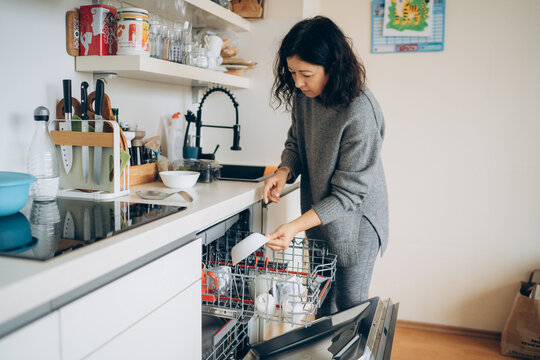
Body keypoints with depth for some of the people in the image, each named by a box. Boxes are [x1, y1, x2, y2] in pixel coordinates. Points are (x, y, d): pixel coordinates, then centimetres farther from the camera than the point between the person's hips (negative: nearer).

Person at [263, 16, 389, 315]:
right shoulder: (303, 97, -8)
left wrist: (296, 226, -33)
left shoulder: (360, 113, -29)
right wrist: (284, 172, -14)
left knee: (349, 308, 8)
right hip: (316, 217, 6)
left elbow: (349, 193, -26)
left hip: (354, 225, -6)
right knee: (321, 305, 19)